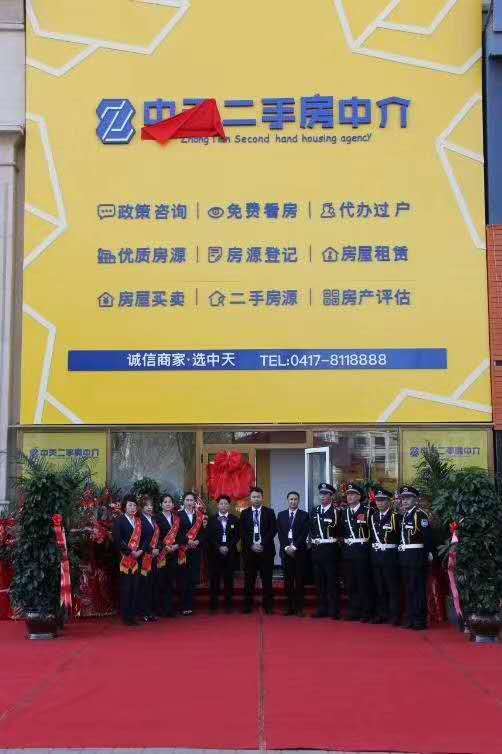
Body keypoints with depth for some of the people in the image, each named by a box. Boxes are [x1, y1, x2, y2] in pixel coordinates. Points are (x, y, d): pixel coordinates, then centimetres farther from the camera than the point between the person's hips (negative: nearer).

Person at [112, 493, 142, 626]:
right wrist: (131, 552, -13)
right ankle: (125, 616, 3)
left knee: (134, 587, 4)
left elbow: (142, 538, 13)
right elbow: (117, 541, -11)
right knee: (125, 588, -3)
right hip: (125, 559, -5)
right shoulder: (119, 521, -2)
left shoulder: (138, 521, 14)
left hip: (136, 558, 5)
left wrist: (140, 550, -5)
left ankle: (133, 614, 10)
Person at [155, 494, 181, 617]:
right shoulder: (157, 518, -2)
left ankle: (170, 608, 12)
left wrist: (177, 545, -6)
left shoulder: (176, 518, 13)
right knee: (161, 582, -3)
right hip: (161, 554, -4)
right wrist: (165, 547, -16)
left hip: (173, 553, 4)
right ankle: (160, 608, 3)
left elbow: (179, 534, 11)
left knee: (171, 581, 6)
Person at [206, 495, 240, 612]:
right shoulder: (212, 519, 7)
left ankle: (229, 605, 6)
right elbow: (209, 537, 1)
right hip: (215, 554, 0)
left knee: (229, 579, 1)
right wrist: (219, 548, -10)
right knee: (214, 580, 0)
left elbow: (236, 536, 3)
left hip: (230, 553, 0)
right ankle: (213, 605, 4)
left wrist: (228, 547, -9)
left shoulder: (234, 519, 9)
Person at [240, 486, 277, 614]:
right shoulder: (244, 513, 10)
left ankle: (268, 606, 3)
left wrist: (262, 544, -11)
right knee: (249, 579, 2)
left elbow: (273, 530, -1)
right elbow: (242, 533, 4)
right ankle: (247, 605, 6)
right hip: (249, 550, 1)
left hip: (266, 550, -1)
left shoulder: (269, 512, 7)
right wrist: (251, 545, -9)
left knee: (267, 579, 0)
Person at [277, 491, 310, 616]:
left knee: (300, 580, -2)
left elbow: (304, 534, -3)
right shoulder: (281, 515, 12)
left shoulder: (304, 515, 5)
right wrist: (286, 547, -7)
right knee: (288, 580, 1)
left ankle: (299, 608, 0)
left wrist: (294, 547, -11)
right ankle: (290, 607, 5)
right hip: (285, 550, 2)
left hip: (299, 551, -2)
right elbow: (280, 533, 5)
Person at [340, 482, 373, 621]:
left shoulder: (367, 511, -5)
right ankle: (354, 611, 19)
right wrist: (345, 541, 7)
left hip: (362, 550, -6)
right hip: (348, 551, 6)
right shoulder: (344, 512, 13)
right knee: (350, 583, 9)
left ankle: (366, 613, 3)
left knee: (363, 582, -3)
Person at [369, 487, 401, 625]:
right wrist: (373, 546, 5)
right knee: (379, 586, 11)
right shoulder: (372, 516, 11)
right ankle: (381, 614, 19)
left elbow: (401, 535, -8)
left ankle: (394, 615, 4)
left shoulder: (395, 516, -7)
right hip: (375, 555, 6)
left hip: (390, 555, -6)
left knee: (392, 586, -2)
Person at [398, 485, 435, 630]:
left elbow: (427, 535, -17)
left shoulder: (420, 514, -10)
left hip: (417, 556, -8)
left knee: (418, 588, -4)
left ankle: (420, 620, 1)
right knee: (408, 589, 13)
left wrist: (429, 553, -20)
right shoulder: (404, 515, 15)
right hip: (404, 557, 8)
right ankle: (409, 618, 21)